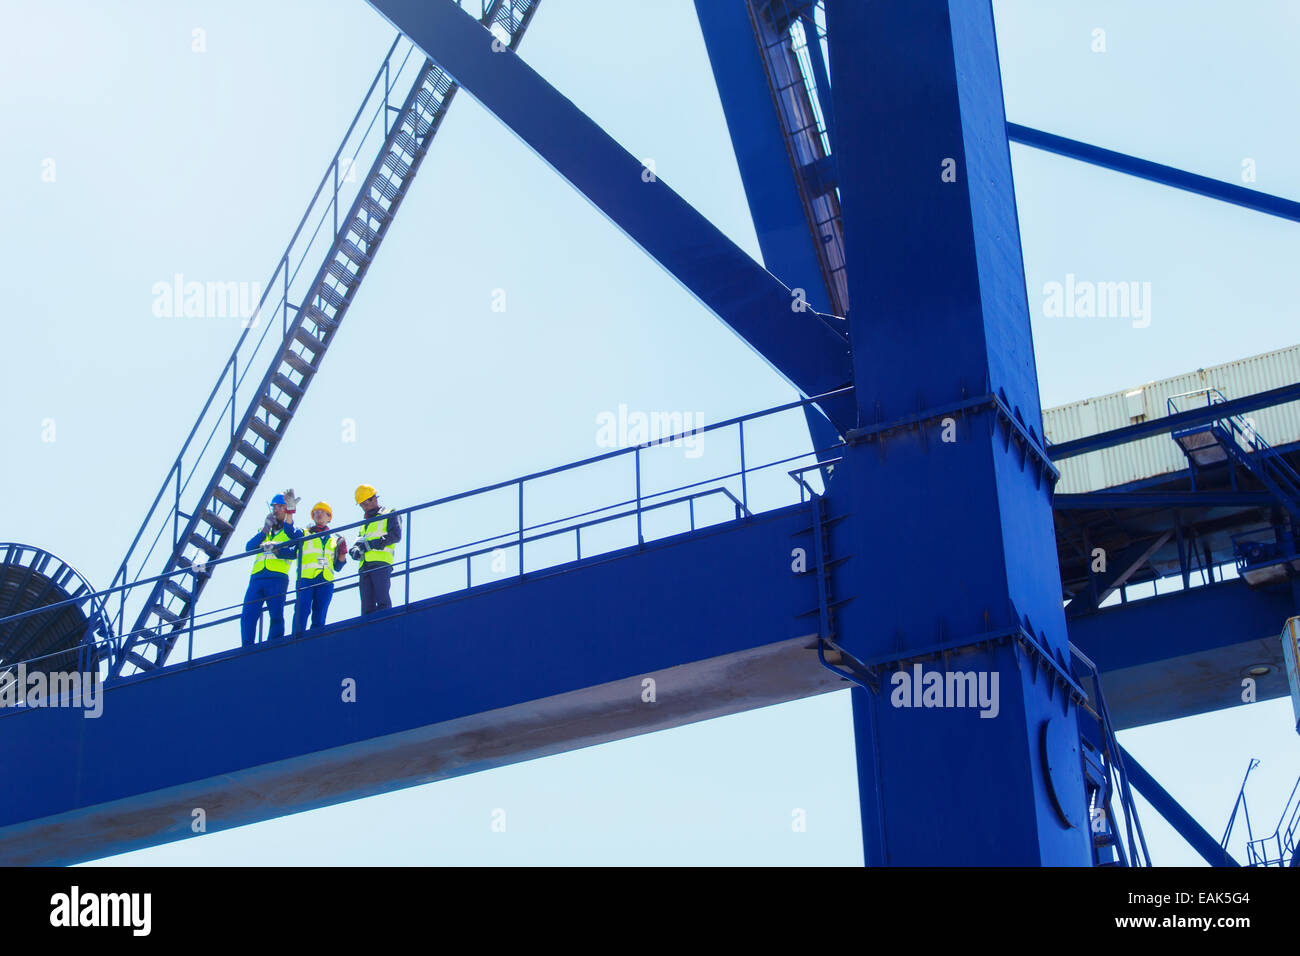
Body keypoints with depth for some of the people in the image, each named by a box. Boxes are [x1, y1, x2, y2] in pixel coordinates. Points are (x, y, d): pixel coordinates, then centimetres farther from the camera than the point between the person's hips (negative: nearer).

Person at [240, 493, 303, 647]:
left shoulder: (292, 532, 17)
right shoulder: (263, 531, 30)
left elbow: (294, 552, -3)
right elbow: (249, 547, 11)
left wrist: (276, 550, -19)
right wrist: (265, 530, 2)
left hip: (277, 577, -4)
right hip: (257, 577, 4)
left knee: (276, 615, -11)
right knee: (248, 615, -9)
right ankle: (247, 649, -10)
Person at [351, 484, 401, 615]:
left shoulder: (389, 515, 12)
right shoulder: (365, 523, 32)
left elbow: (396, 535, -4)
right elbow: (358, 542, 22)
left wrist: (373, 543, -13)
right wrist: (355, 550, -3)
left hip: (381, 564, -7)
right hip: (364, 566, 7)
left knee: (382, 601, -17)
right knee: (367, 606, -3)